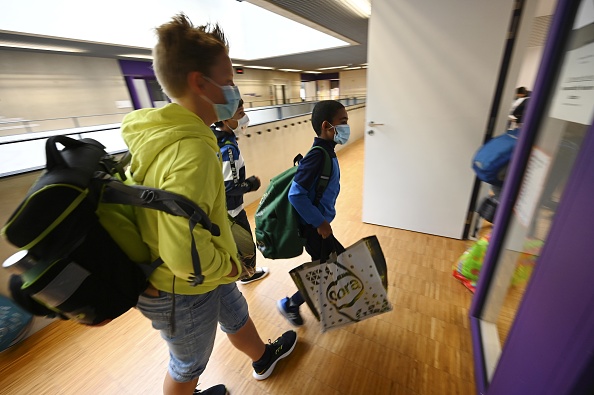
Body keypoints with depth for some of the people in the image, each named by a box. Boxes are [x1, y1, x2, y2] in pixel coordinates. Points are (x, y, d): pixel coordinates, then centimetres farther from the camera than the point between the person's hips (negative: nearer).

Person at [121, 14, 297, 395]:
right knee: (189, 364, 23)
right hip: (185, 291, -9)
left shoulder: (162, 134, -2)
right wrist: (229, 265, -18)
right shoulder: (191, 152, -34)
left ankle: (264, 358, 61)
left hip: (207, 274, 9)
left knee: (236, 316, 31)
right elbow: (184, 256, -39)